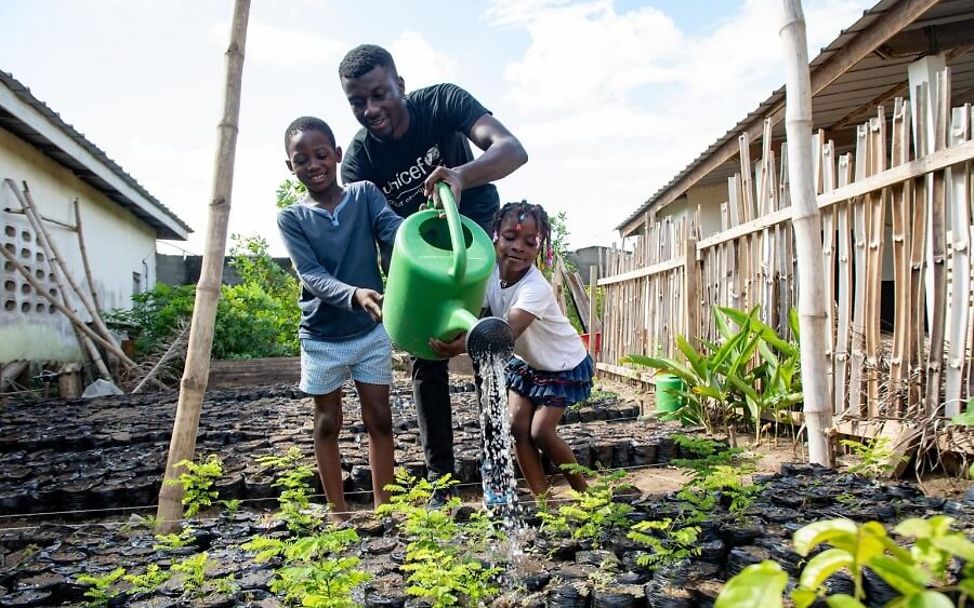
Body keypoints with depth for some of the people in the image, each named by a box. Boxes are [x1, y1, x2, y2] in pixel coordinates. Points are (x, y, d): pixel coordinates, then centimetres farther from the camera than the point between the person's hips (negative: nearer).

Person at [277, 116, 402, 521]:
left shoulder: (366, 194, -2)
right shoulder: (291, 218, -4)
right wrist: (355, 295, -36)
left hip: (372, 330, 0)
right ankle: (338, 514, 24)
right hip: (321, 338, 0)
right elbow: (312, 277, -16)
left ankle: (383, 506, 21)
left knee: (379, 418, 7)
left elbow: (395, 230, -20)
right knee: (328, 424, 11)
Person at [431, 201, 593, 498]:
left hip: (564, 365, -6)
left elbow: (507, 332, -49)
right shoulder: (490, 270, -17)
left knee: (541, 432, -9)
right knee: (517, 425, -3)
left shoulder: (536, 289, -36)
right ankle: (541, 496, 11)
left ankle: (583, 490, 15)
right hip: (526, 360, 6)